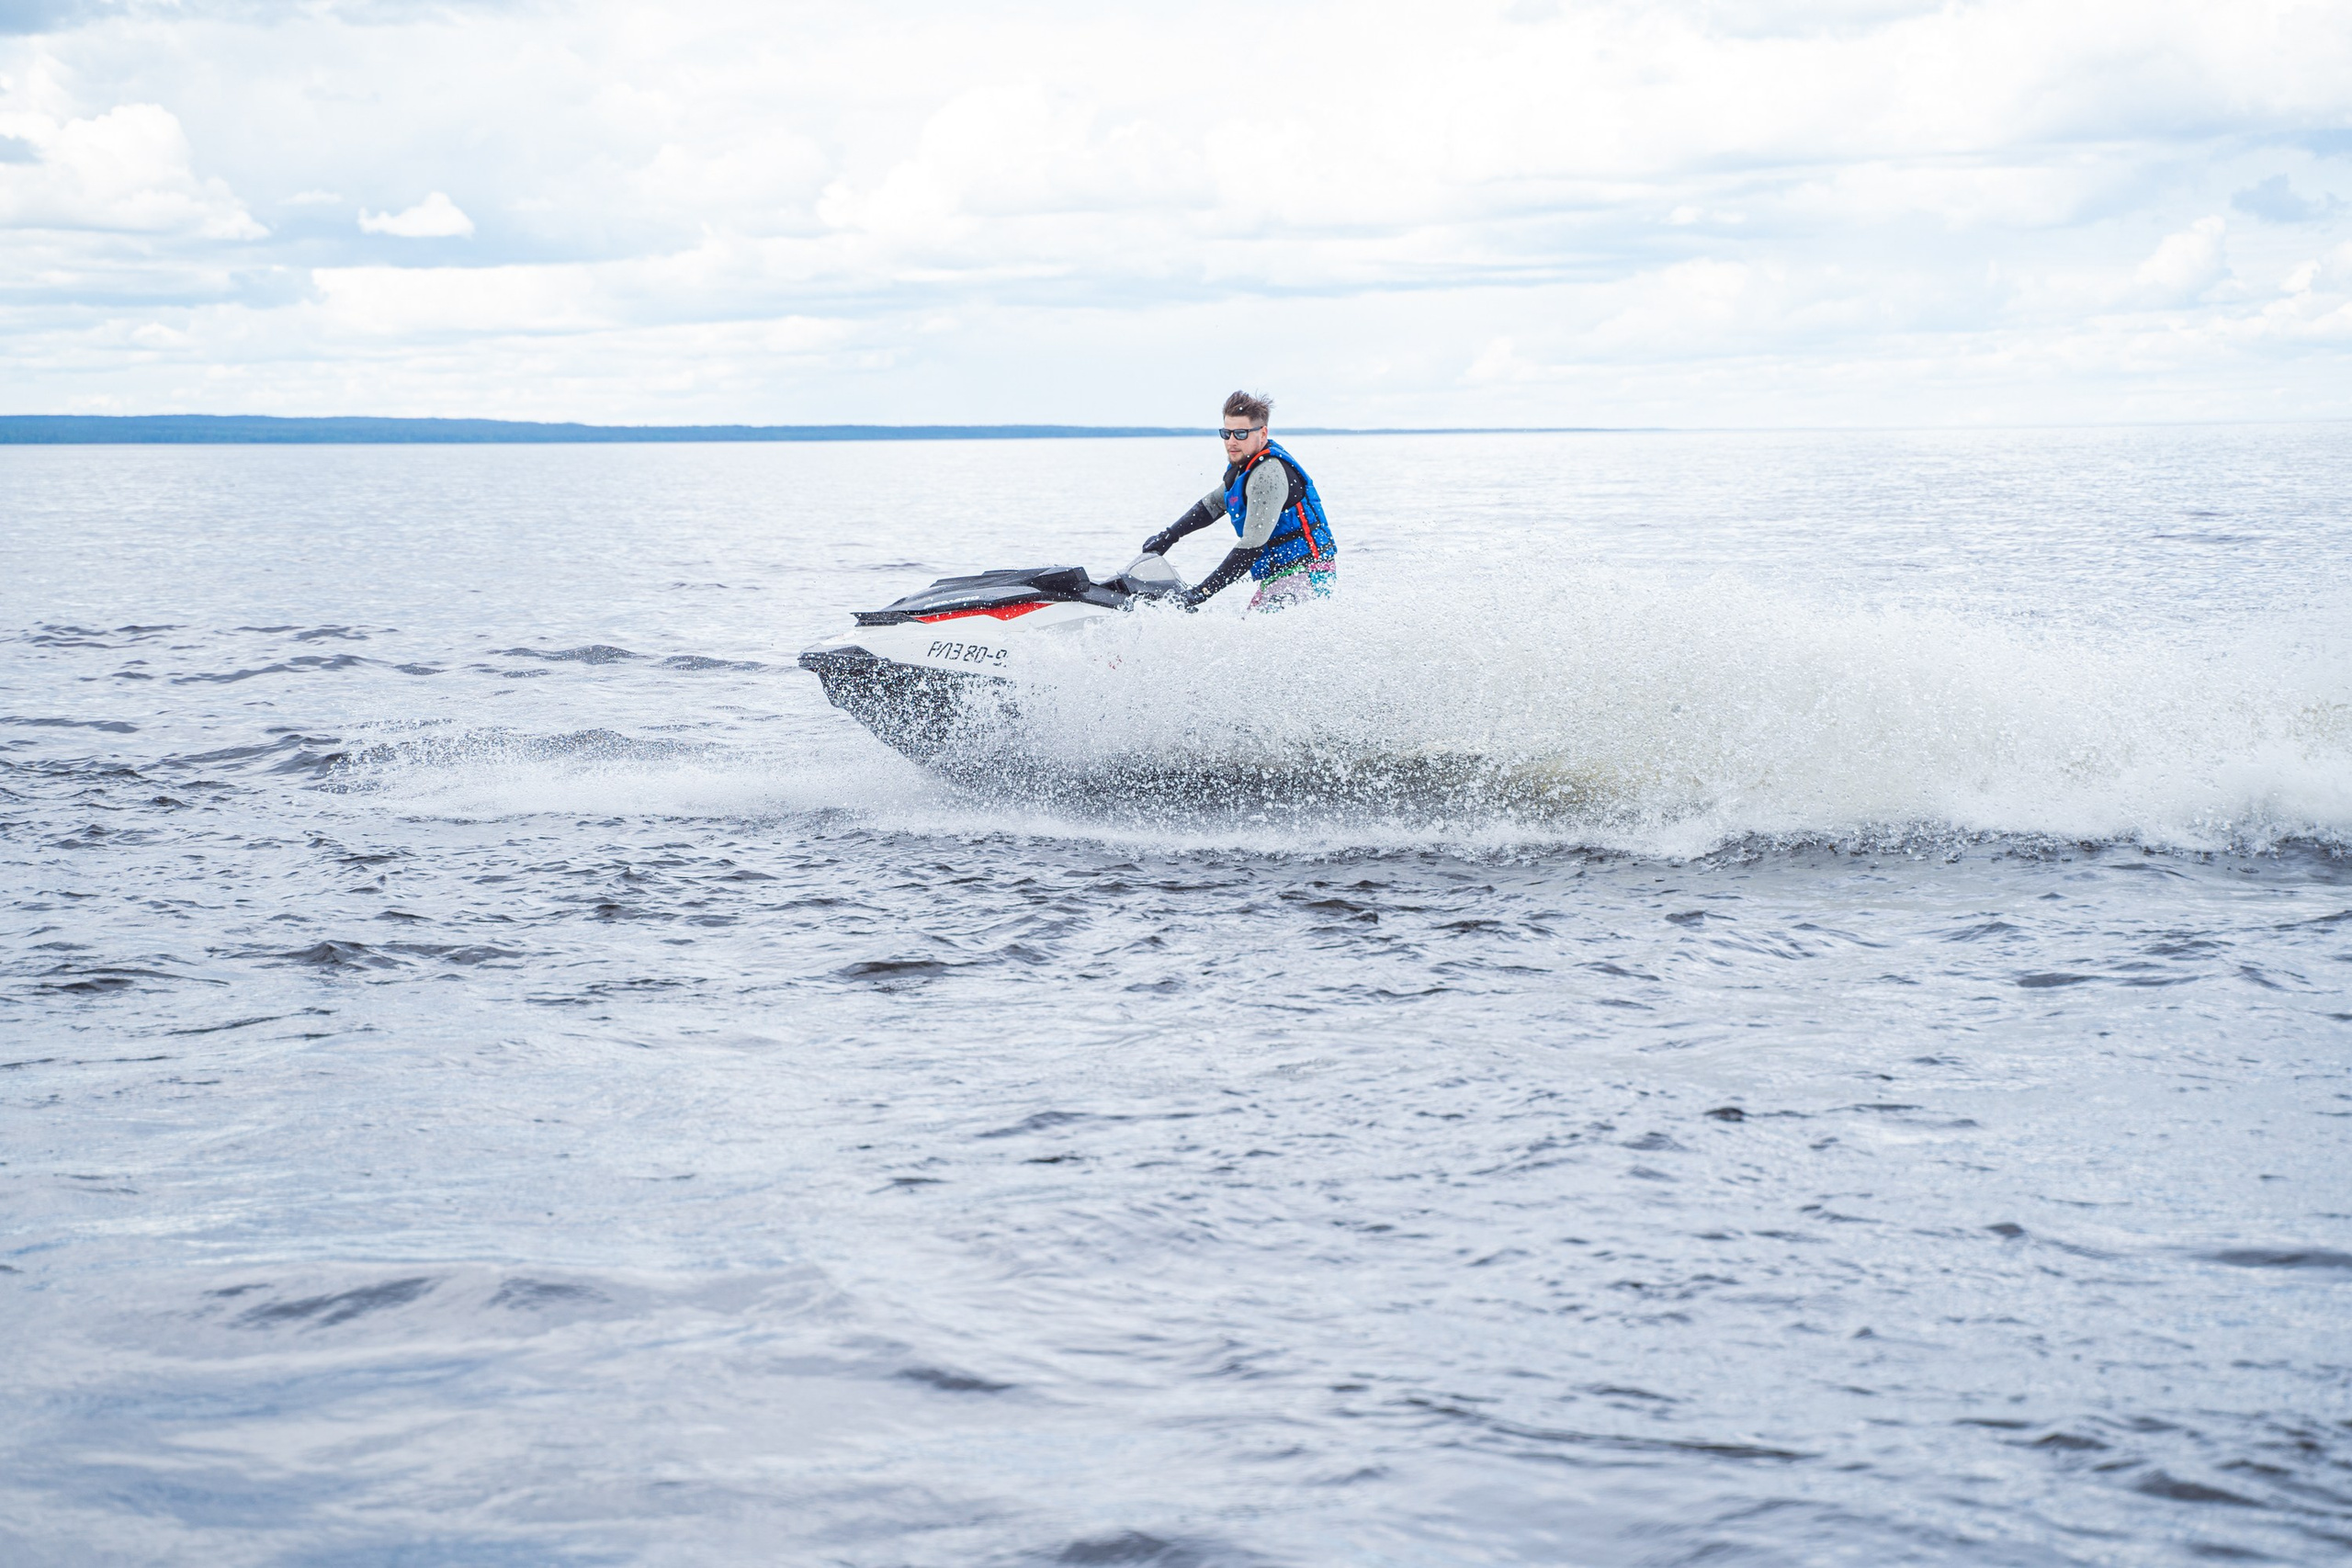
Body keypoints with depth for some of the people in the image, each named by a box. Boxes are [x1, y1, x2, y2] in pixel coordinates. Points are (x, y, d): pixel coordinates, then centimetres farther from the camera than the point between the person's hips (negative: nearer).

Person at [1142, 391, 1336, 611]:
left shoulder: (1268, 474, -20)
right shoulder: (1244, 464, 12)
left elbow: (1251, 546, -25)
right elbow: (1213, 504, 31)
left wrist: (1202, 592, -25)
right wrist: (1167, 536, 24)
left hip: (1305, 574, -11)